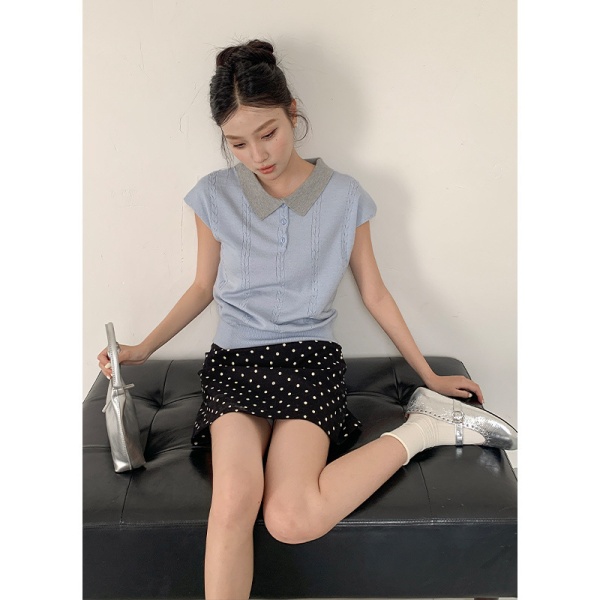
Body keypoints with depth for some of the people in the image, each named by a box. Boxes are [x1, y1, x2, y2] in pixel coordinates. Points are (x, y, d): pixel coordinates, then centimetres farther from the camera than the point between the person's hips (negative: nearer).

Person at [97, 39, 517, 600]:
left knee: (292, 519, -26)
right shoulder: (215, 195, 3)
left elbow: (374, 292, 10)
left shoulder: (344, 196, 1)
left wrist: (430, 375, 13)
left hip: (309, 359, -1)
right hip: (235, 360, 1)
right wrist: (142, 349, 10)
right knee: (235, 496, -32)